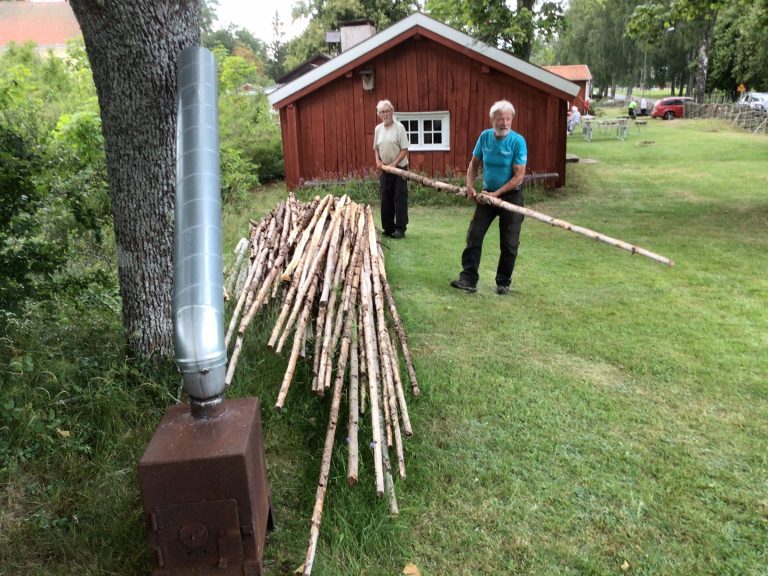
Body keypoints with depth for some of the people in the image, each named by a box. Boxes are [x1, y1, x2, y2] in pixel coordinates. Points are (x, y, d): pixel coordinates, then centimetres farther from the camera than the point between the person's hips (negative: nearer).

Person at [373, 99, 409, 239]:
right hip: (384, 169, 5)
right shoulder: (378, 129, 8)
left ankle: (400, 229, -3)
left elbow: (405, 150, -12)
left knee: (400, 199, -5)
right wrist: (378, 160, -1)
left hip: (399, 168, -5)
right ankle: (388, 228, 16)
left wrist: (394, 164, -19)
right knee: (386, 199, 8)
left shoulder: (399, 127, -9)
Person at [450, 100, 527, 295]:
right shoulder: (485, 136, -3)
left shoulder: (518, 141, -16)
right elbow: (474, 164, 8)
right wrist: (470, 186, -7)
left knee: (509, 243, 3)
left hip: (510, 196, -4)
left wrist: (496, 194, -19)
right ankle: (469, 279, 3)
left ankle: (503, 282, 17)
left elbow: (519, 176, -17)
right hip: (487, 194, 4)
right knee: (474, 236, -2)